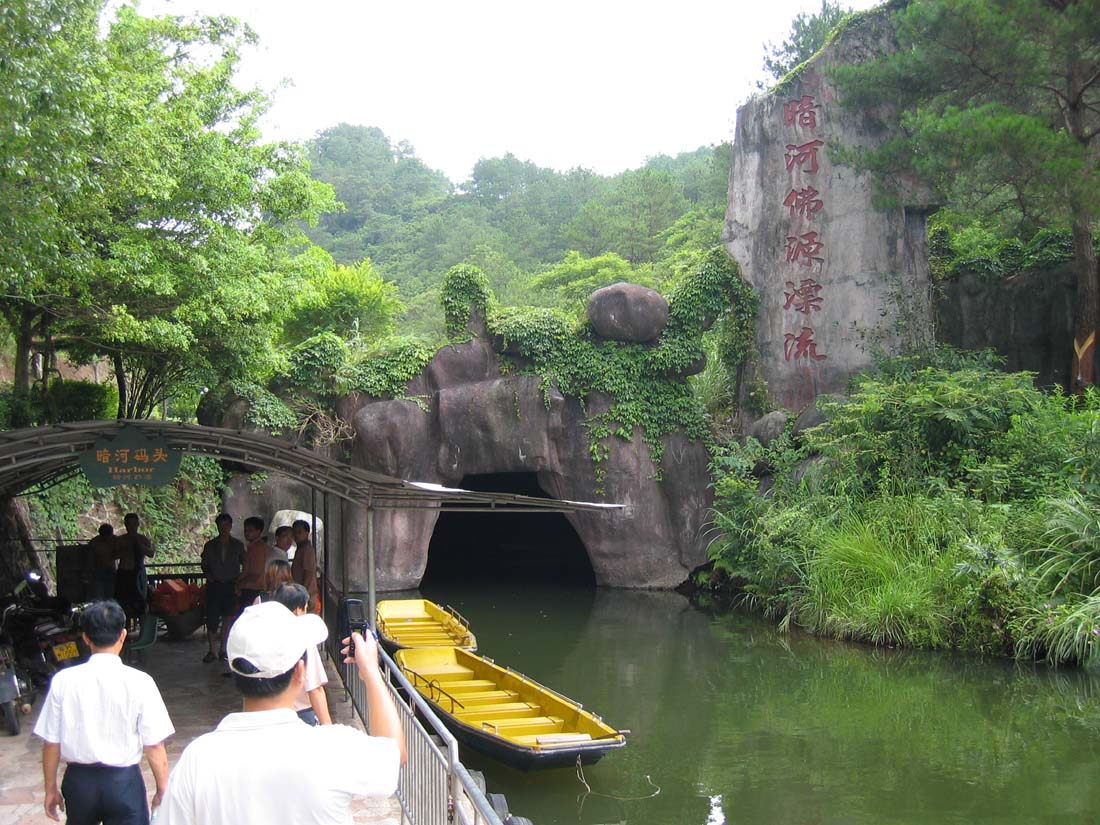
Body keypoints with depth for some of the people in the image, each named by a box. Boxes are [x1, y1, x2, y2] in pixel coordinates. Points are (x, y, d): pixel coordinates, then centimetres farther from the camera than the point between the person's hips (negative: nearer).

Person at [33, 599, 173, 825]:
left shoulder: (63, 681, -8)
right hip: (123, 781, -3)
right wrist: (162, 790, 2)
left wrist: (51, 789, 12)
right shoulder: (139, 682, -14)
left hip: (78, 780, 3)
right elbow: (154, 747, -11)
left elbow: (51, 743, -2)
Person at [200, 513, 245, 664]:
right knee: (212, 618, -2)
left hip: (231, 585, 0)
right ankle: (211, 651, 7)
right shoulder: (210, 545, 8)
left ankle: (222, 649, 10)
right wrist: (208, 575, -6)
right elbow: (204, 565, 12)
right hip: (214, 585, 0)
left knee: (228, 617, -1)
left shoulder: (238, 545, 7)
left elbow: (245, 564, 11)